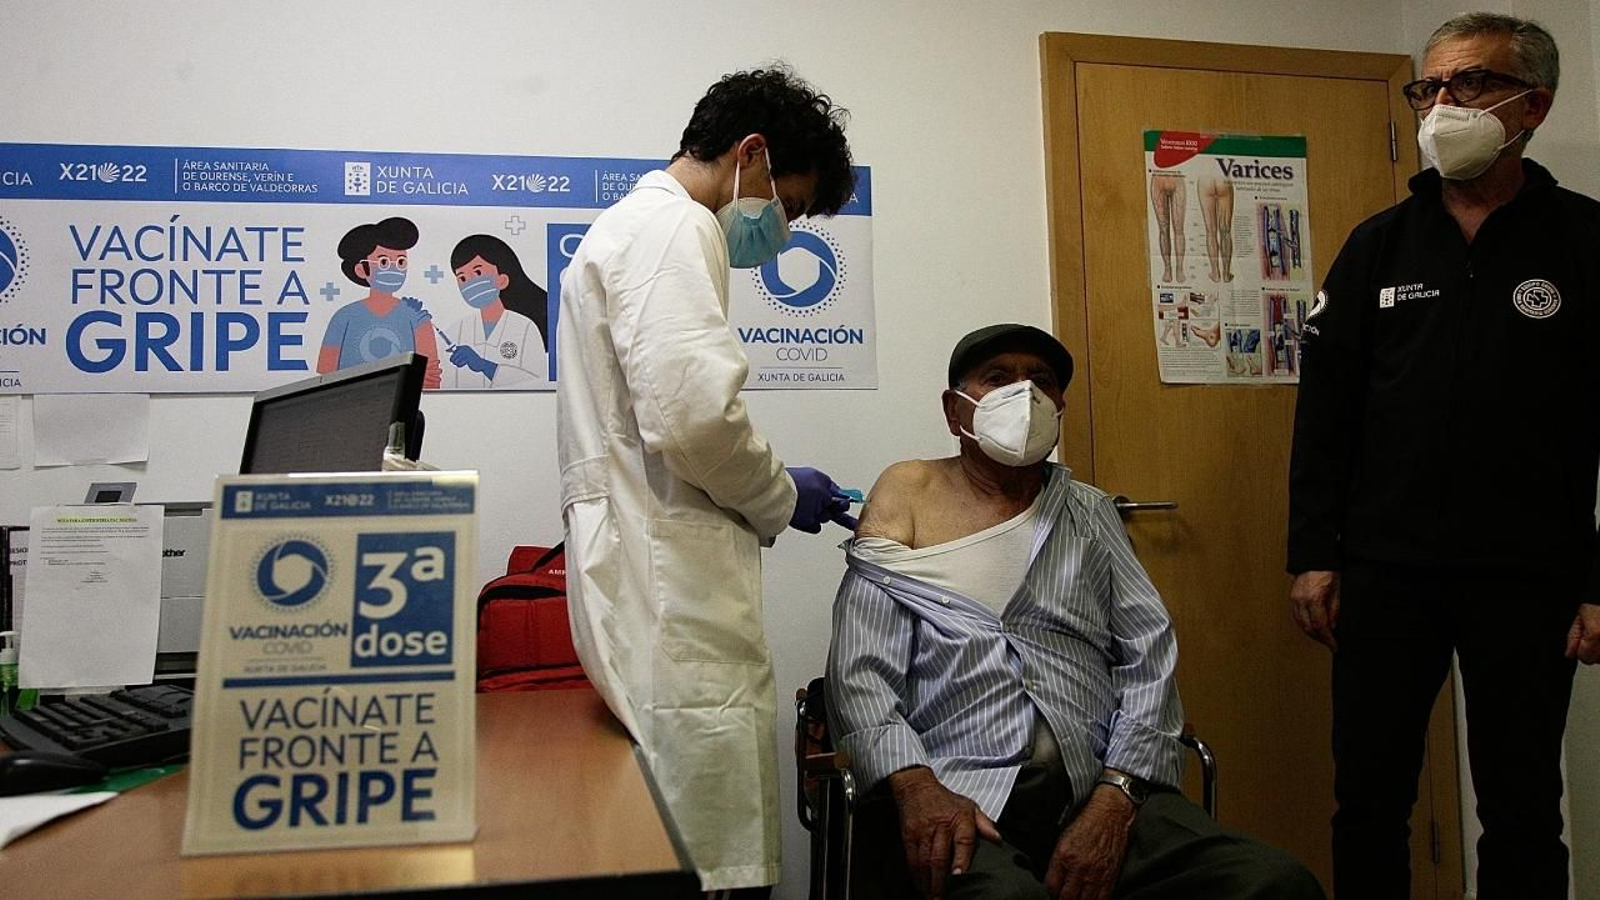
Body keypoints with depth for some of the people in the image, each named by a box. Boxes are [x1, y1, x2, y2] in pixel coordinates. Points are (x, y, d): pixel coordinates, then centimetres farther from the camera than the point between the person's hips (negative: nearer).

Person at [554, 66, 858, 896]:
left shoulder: (633, 226, 24)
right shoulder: (674, 227, -9)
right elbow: (693, 414, -22)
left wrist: (760, 497, 19)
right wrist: (780, 499, -5)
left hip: (650, 570, 11)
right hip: (673, 585, -11)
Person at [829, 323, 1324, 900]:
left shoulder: (1089, 514, 18)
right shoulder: (907, 499, 9)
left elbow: (1150, 658, 7)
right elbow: (859, 674, -1)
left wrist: (1116, 798, -8)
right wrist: (916, 788, -18)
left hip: (1099, 786, 4)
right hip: (955, 797, -3)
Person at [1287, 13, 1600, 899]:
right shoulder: (1378, 245, 6)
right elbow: (1325, 410, 4)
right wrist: (1313, 555, -1)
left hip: (1529, 582, -1)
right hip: (1383, 572, 2)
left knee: (1522, 811, 11)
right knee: (1368, 800, 8)